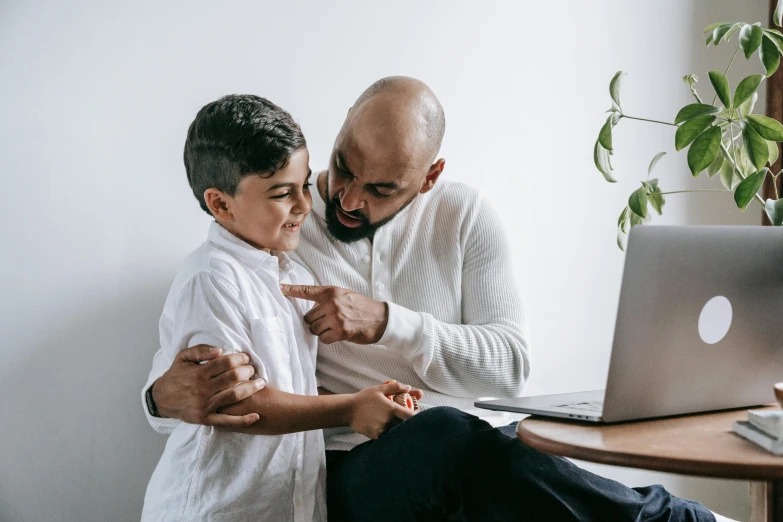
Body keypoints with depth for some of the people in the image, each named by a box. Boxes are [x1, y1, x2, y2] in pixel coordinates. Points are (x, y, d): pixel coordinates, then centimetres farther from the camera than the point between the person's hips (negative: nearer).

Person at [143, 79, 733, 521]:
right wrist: (169, 395, -26)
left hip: (476, 457, 3)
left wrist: (384, 321, -18)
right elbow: (171, 360, 1)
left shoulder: (464, 217, 6)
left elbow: (510, 364, -3)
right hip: (351, 473, -2)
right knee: (446, 436, -38)